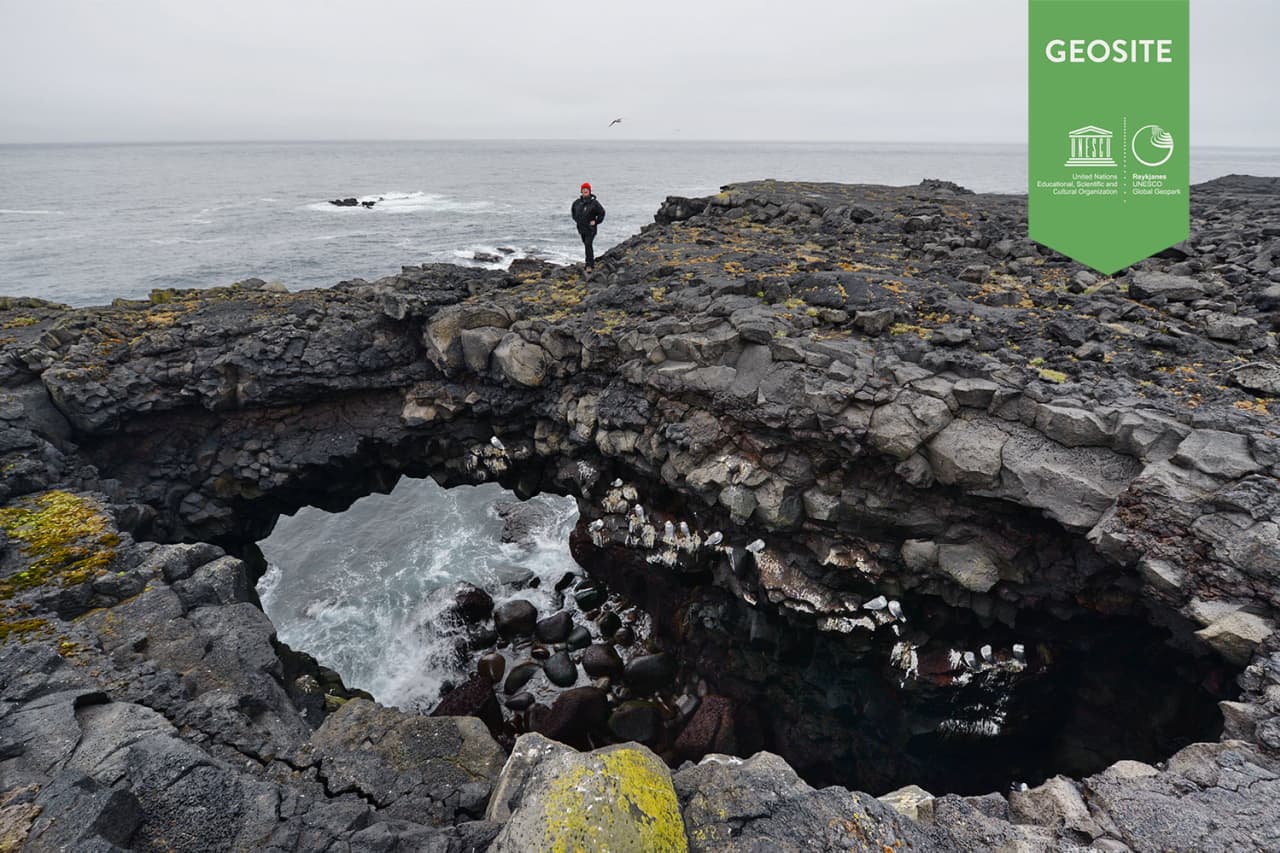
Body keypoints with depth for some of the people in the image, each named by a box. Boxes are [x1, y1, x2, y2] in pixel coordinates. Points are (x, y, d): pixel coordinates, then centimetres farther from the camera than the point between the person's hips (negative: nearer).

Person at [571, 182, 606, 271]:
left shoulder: (594, 202, -11)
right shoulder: (577, 202, 3)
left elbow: (602, 213, -2)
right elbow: (572, 210, 23)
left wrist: (596, 222, -7)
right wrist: (576, 219, 16)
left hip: (590, 228, -6)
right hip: (581, 228, 6)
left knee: (588, 245, -18)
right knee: (587, 246, 18)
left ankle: (589, 265, -18)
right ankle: (592, 262, 37)